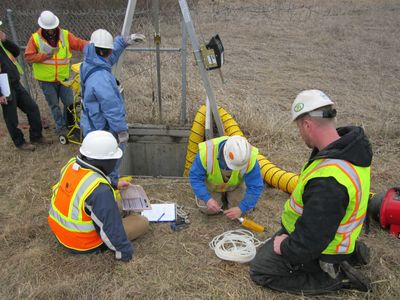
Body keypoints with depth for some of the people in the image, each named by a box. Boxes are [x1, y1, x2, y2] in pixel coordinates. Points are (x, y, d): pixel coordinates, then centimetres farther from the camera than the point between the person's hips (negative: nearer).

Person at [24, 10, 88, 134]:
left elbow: (79, 43, -12)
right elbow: (28, 57, -9)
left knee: (70, 103, 5)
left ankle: (68, 124, 28)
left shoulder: (65, 35, -2)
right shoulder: (35, 38, -6)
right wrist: (46, 55, -19)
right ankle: (61, 127, 23)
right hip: (46, 80, -1)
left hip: (63, 78, 2)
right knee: (54, 105, 7)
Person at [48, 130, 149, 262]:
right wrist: (125, 252, -11)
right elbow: (111, 227, -27)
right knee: (143, 222, -1)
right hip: (84, 244, -7)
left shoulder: (71, 164, -10)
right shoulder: (100, 190, -35)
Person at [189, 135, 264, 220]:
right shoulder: (207, 152, -40)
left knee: (238, 207, -8)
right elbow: (195, 176, -27)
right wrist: (207, 199, -36)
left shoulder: (250, 158, -38)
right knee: (209, 209, -10)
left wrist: (241, 209, -34)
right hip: (212, 182, -1)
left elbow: (256, 187, -28)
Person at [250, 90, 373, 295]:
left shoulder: (327, 181, -41)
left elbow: (309, 242, -32)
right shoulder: (351, 145, -11)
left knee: (259, 271, 3)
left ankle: (336, 278, 1)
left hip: (317, 250, -8)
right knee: (279, 239, 30)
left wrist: (285, 247, -13)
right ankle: (349, 253, 18)